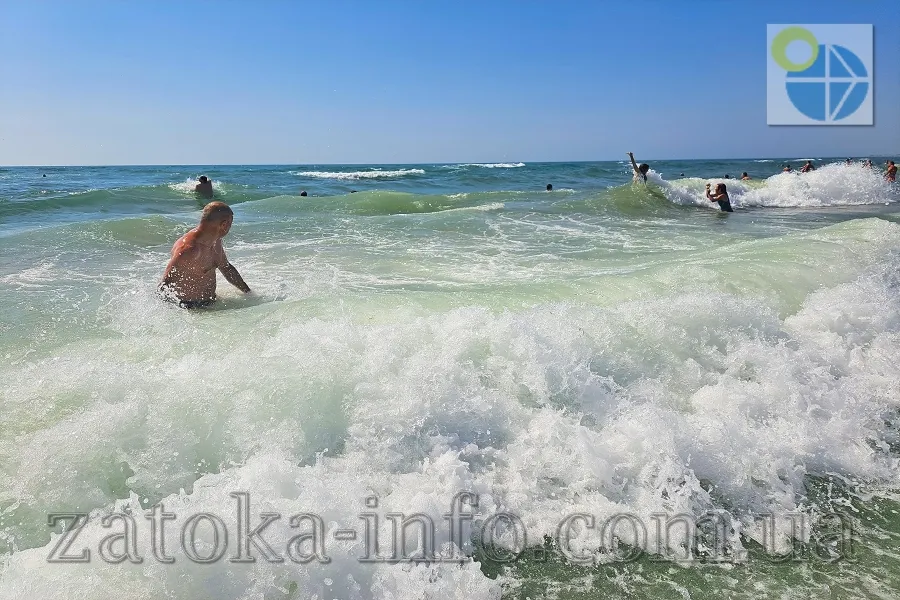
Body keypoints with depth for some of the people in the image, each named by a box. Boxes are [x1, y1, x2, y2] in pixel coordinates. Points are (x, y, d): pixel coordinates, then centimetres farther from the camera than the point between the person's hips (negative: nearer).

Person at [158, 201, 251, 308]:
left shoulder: (215, 241, 6)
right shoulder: (189, 249, -24)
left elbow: (226, 268, 22)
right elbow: (165, 285, -21)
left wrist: (249, 293, 24)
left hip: (210, 303, 9)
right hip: (187, 306, -9)